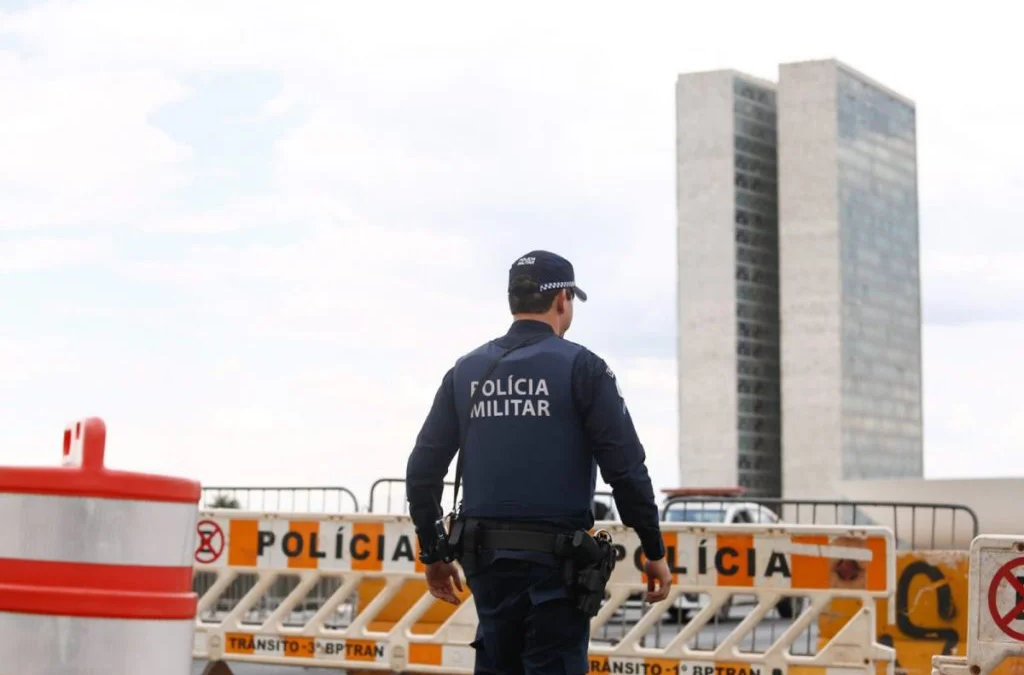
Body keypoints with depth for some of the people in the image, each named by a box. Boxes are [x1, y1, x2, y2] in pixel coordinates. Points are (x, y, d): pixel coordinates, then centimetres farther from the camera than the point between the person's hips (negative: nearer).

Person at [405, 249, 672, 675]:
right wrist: (654, 550, -1)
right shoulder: (580, 367, -5)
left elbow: (423, 469, 9)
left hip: (486, 556, 5)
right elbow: (625, 467, -10)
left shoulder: (466, 371, 9)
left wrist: (433, 554, 18)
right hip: (555, 560, -5)